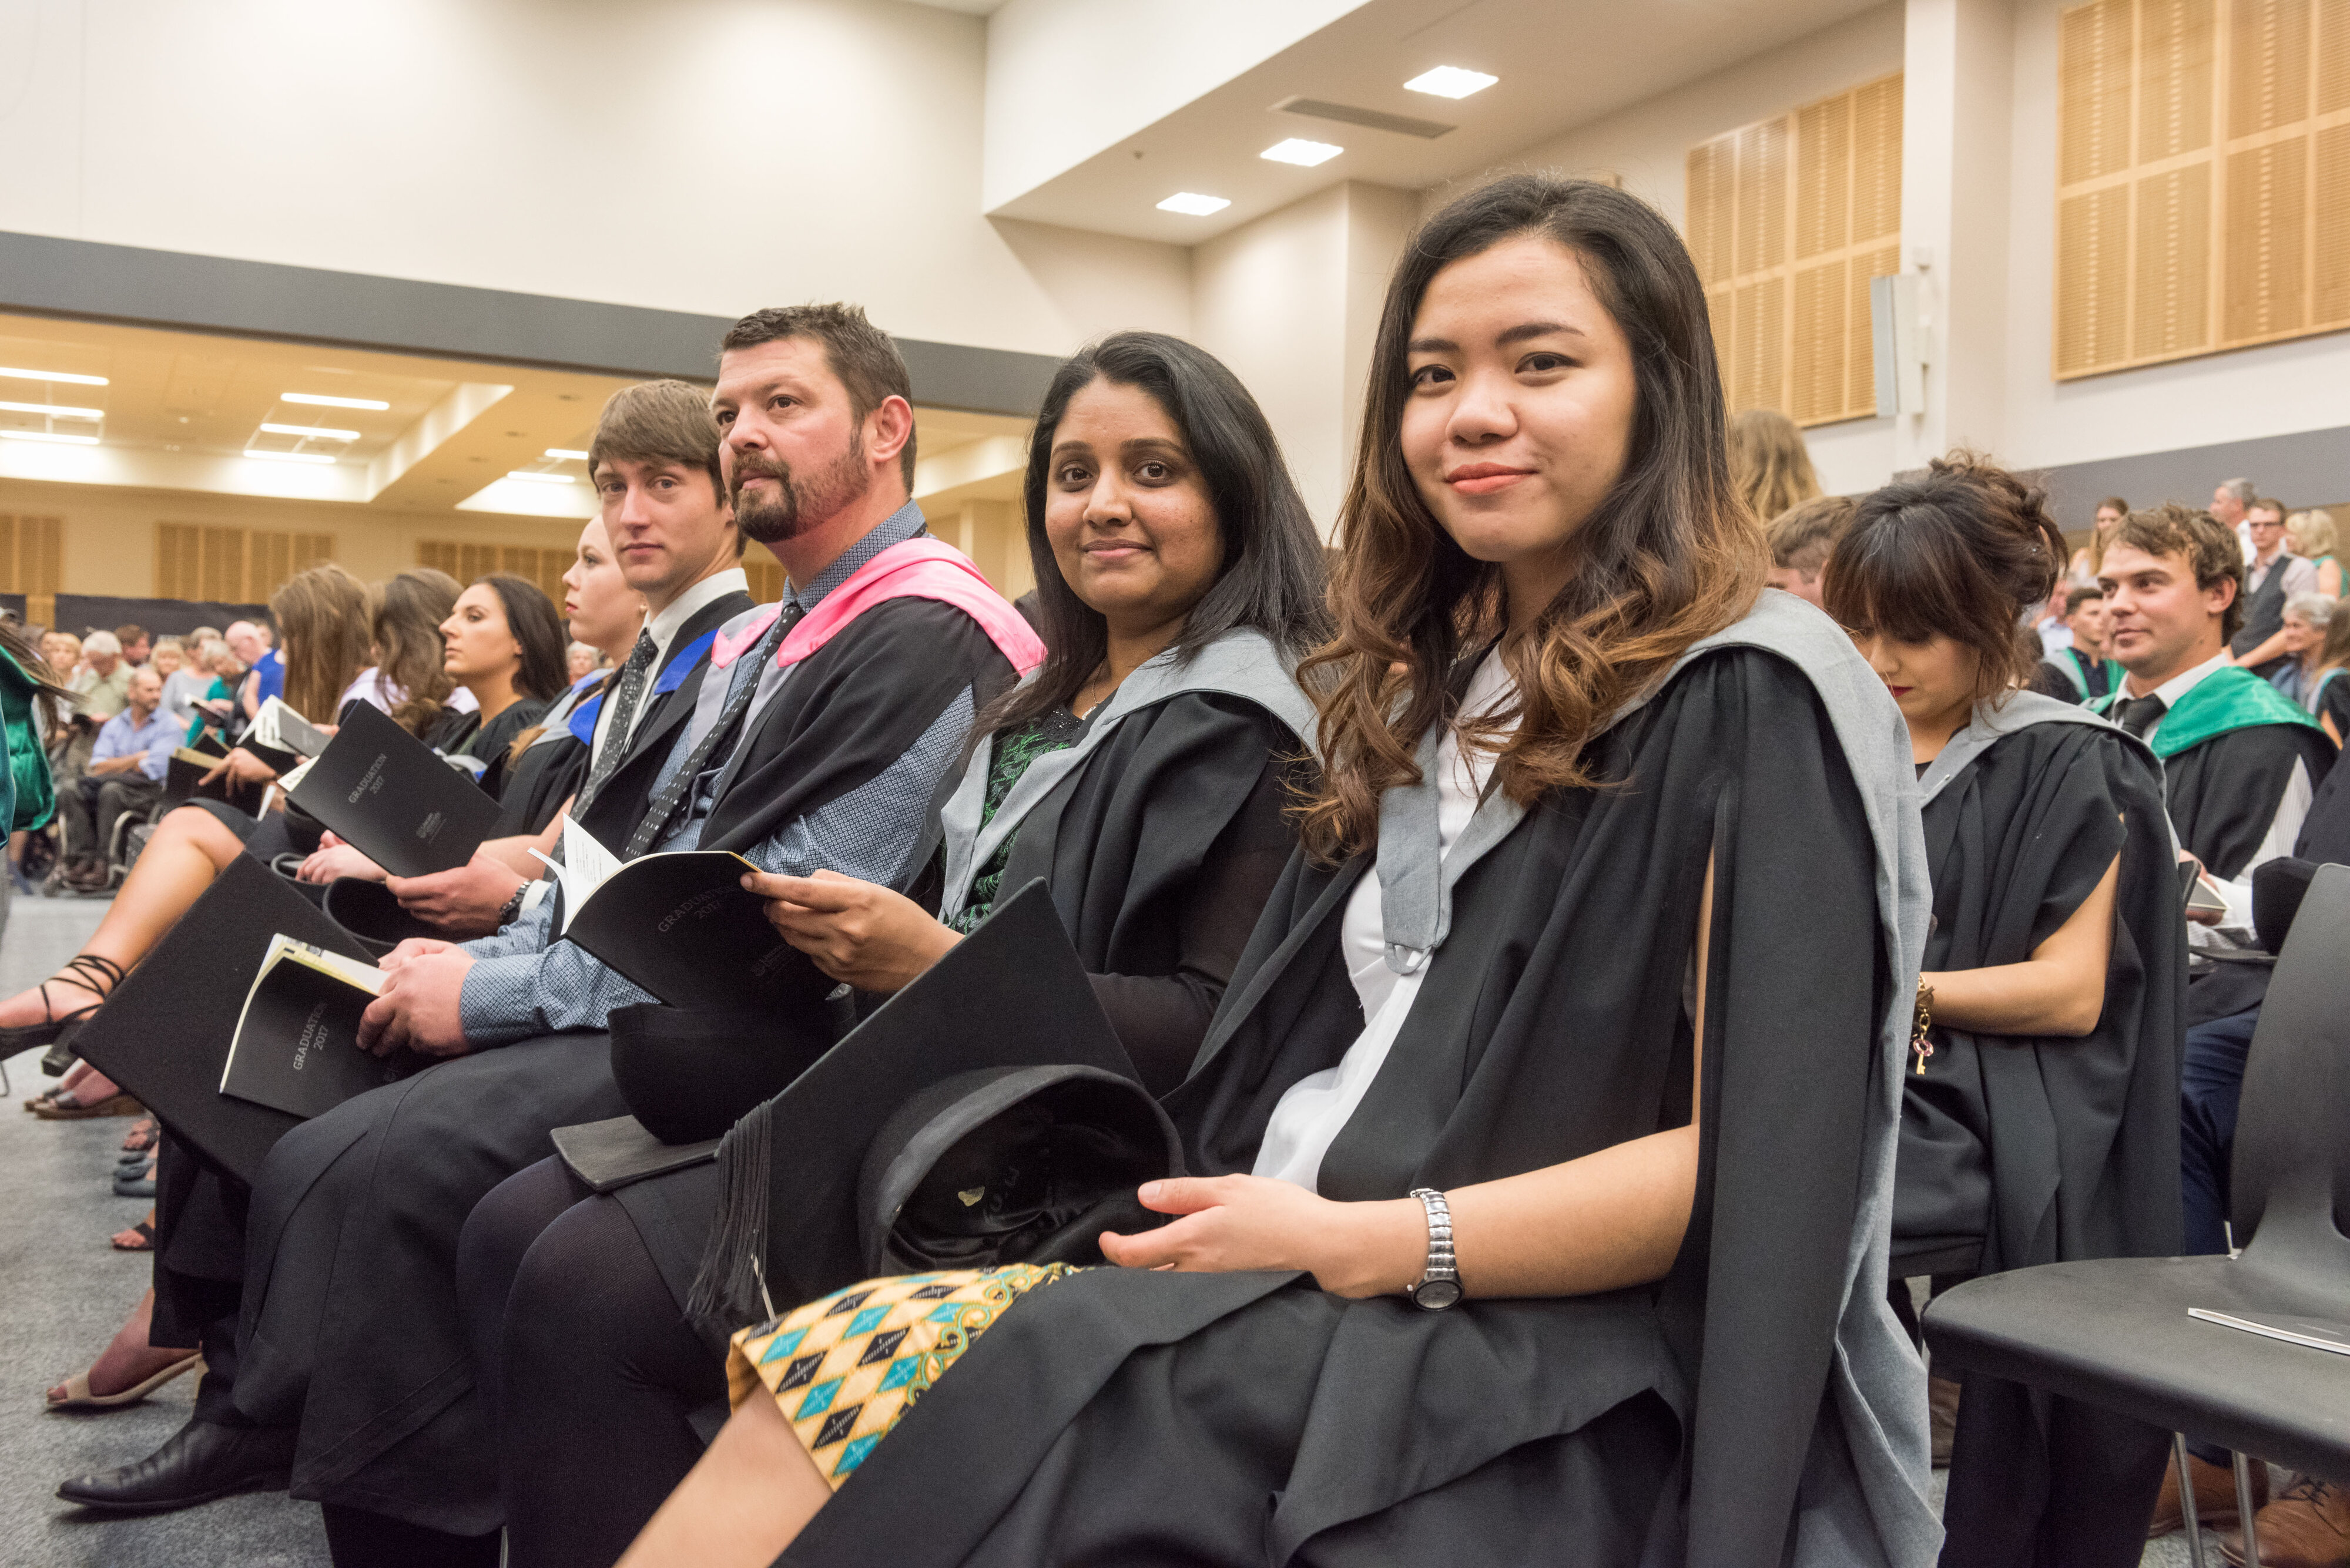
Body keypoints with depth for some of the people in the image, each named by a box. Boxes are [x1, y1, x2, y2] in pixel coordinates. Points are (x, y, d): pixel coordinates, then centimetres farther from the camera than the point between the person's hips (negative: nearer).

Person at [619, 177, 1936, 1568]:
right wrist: (1239, 1213, -2)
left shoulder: (1751, 706, -6)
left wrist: (1352, 1244, -14)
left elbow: (1761, 1154, -13)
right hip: (1309, 1278, 6)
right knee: (846, 1381, -17)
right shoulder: (1435, 693, 16)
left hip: (1545, 1384, -6)